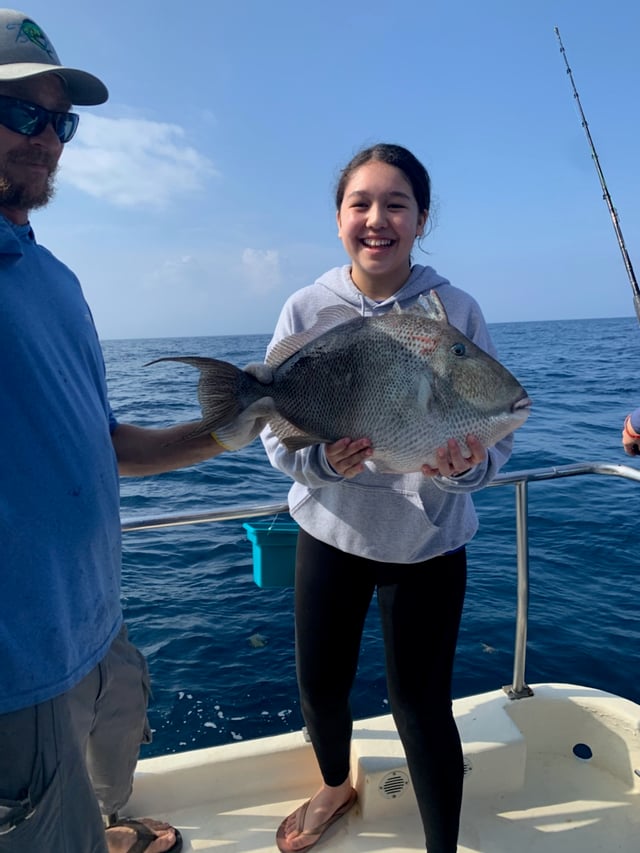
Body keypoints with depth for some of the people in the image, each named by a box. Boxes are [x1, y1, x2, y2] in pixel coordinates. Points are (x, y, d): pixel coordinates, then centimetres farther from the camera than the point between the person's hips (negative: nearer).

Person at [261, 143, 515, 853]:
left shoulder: (457, 312, -8)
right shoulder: (306, 310, -6)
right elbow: (276, 431, -6)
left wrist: (465, 465, -29)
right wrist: (320, 457, -27)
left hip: (427, 542, -1)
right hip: (331, 531, 2)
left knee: (420, 703, 7)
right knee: (318, 684, 16)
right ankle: (335, 787, 51)